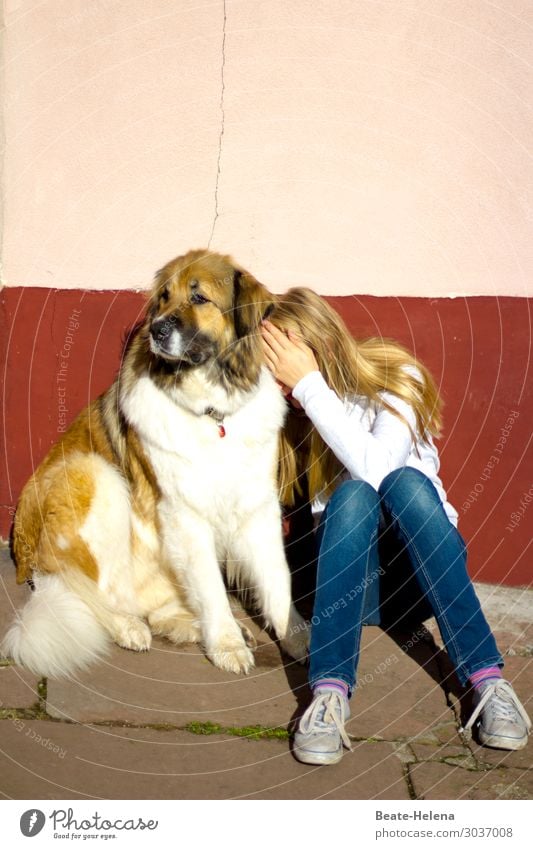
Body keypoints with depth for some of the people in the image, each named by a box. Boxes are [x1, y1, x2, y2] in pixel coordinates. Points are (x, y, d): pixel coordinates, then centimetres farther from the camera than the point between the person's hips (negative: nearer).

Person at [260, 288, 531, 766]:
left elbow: (376, 468, -29)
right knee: (352, 494, -30)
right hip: (346, 574, 2)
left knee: (406, 483, -32)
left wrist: (310, 386, -28)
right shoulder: (292, 412, 1)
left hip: (423, 571, -1)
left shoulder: (394, 380, -10)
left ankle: (487, 679, -34)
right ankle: (331, 692, -42)